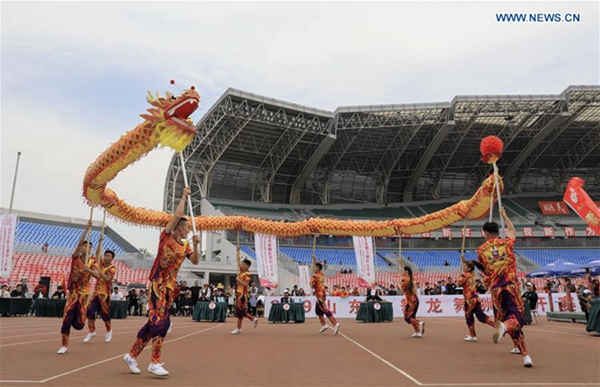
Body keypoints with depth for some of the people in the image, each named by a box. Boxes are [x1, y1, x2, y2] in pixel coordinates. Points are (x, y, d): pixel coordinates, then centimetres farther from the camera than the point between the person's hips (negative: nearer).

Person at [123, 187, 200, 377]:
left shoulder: (184, 246, 13)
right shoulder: (166, 236, -5)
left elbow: (195, 261, 9)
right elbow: (177, 215, -16)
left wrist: (195, 245, -3)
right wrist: (184, 197, -5)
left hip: (170, 287, 7)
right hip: (157, 284, -7)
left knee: (154, 322, 9)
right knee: (161, 322, -13)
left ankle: (132, 355, 22)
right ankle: (155, 363, -6)